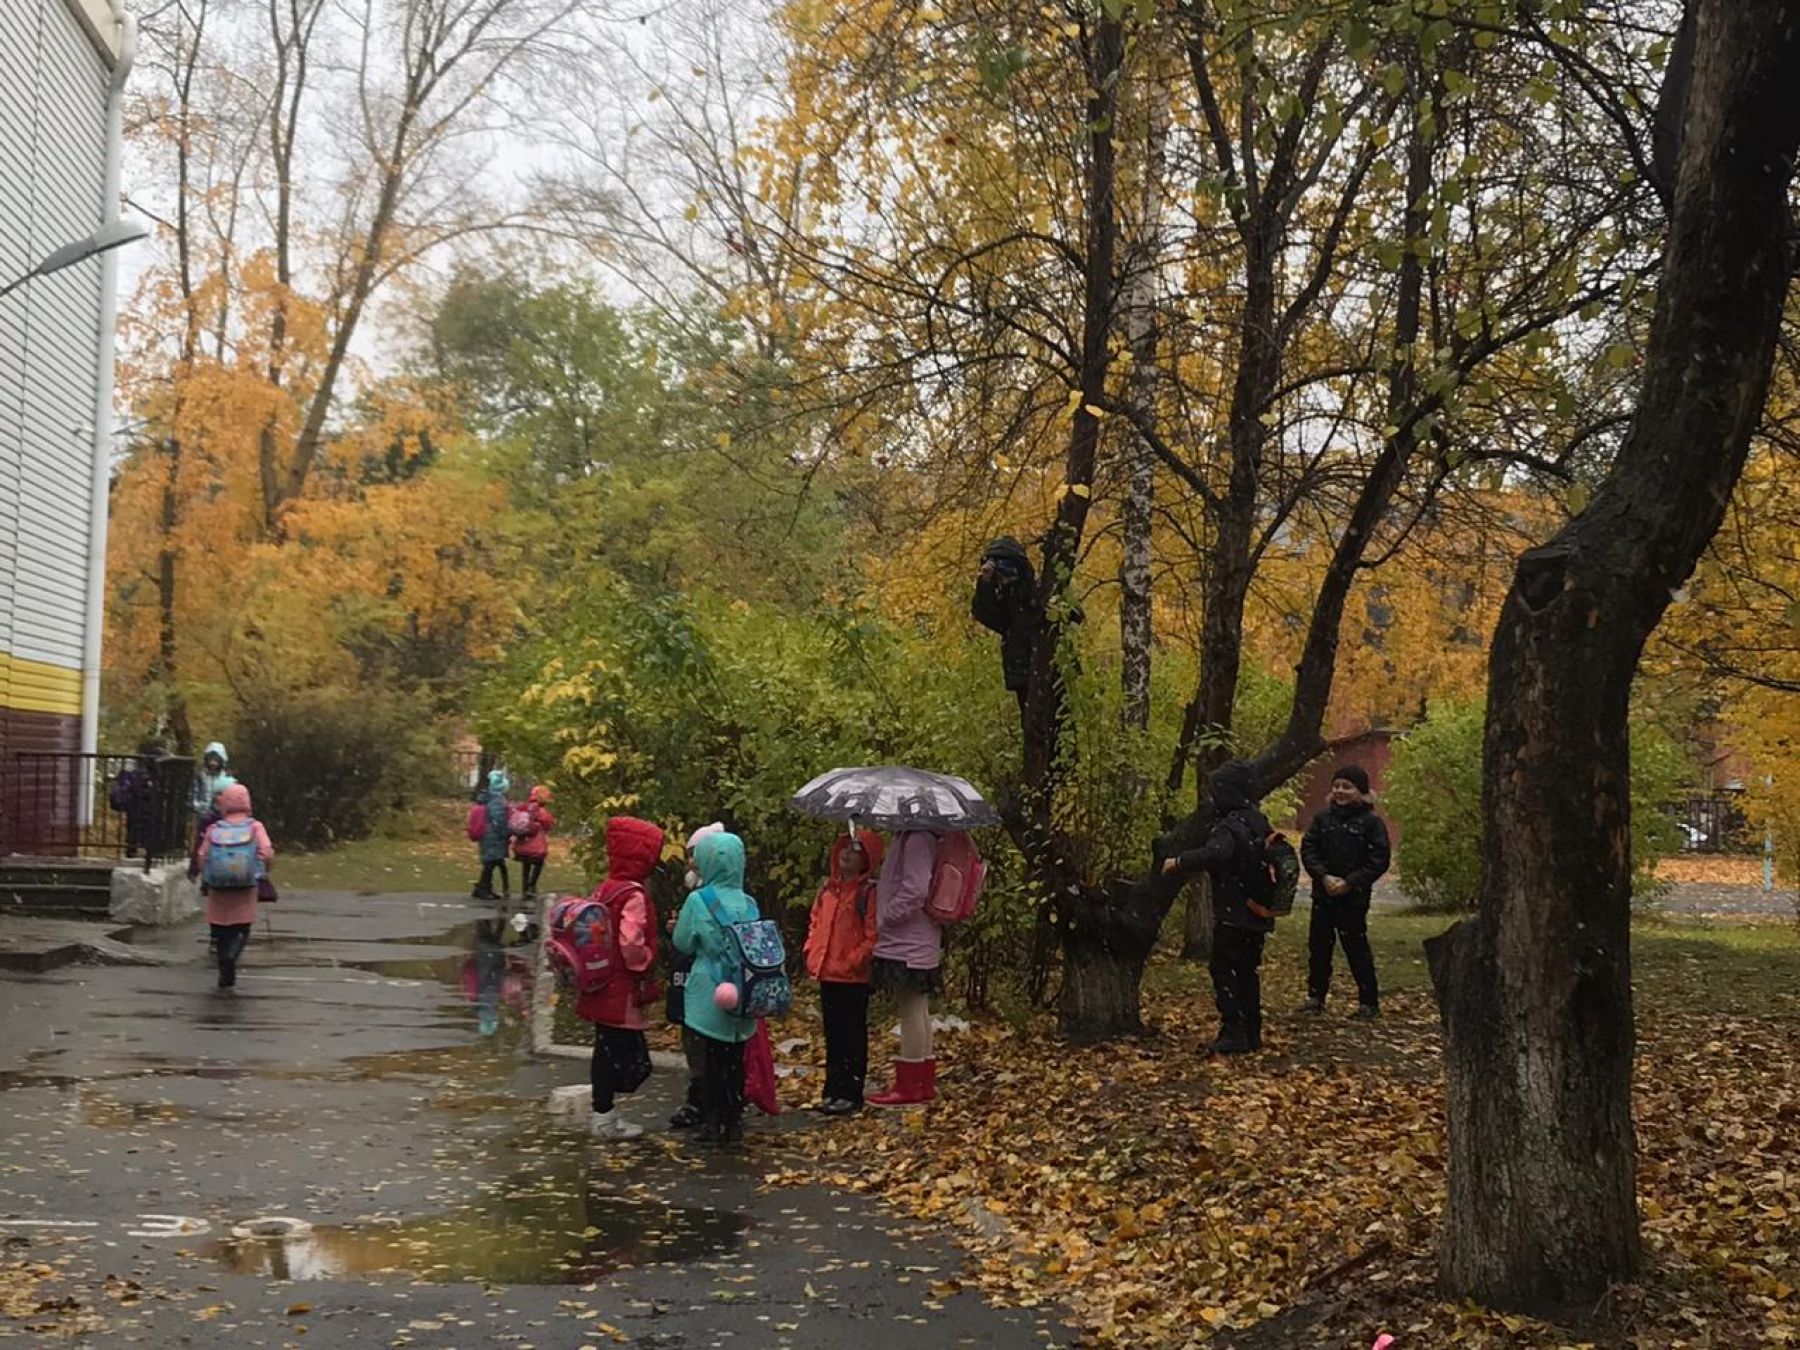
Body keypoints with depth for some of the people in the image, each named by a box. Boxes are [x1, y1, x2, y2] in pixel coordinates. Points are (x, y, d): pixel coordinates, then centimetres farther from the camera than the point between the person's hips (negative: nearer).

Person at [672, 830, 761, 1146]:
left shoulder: (698, 901, -12)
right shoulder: (749, 904, 0)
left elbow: (683, 944, -2)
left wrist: (677, 928, 17)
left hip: (710, 995, -3)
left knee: (714, 1058, 5)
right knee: (735, 1058, 11)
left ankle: (713, 1122, 9)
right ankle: (734, 1121, 17)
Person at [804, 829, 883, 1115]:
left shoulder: (869, 891, -10)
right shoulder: (828, 888, 12)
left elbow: (873, 935, -14)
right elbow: (815, 922, 20)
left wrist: (854, 960, -18)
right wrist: (812, 953, 8)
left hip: (854, 976, -7)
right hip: (827, 974, 7)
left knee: (853, 1035, 1)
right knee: (832, 1035, 14)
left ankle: (851, 1094, 7)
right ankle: (833, 1090, 23)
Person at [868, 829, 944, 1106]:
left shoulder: (917, 840, -17)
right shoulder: (908, 838, 14)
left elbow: (915, 891, -24)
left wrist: (885, 919, -15)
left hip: (908, 945, -11)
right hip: (915, 942, 11)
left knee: (911, 1009, -4)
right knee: (918, 1009, 15)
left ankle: (909, 1086, 2)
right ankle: (925, 1082, 23)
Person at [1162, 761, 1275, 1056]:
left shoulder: (1231, 826, -19)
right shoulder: (1259, 822, 11)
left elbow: (1214, 854, -38)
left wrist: (1179, 863, -26)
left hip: (1233, 917, -9)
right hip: (1257, 914, 9)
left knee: (1224, 972, -2)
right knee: (1248, 973, 15)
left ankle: (1233, 1033, -6)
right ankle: (1252, 1033, 18)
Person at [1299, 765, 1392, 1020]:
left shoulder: (1372, 822, -4)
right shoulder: (1323, 818, 7)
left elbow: (1380, 859, -7)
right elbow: (1308, 849, 3)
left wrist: (1349, 882, -14)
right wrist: (1324, 877, -12)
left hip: (1354, 897, -4)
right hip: (1323, 894, 4)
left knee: (1357, 950, -1)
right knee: (1318, 946, 8)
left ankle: (1369, 1002, 8)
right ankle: (1315, 997, 19)